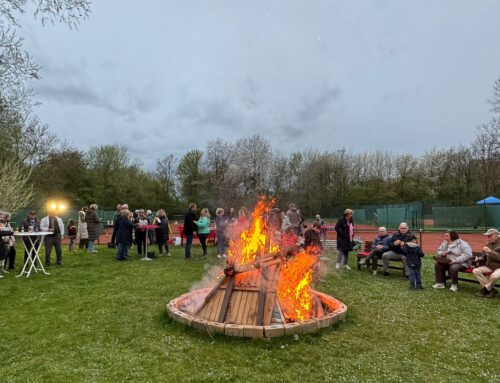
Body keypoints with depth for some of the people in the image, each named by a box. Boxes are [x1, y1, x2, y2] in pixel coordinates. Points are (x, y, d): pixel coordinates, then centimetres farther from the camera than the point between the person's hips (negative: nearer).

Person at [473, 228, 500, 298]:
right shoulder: (488, 244, 8)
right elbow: (484, 257, 16)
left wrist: (491, 252, -29)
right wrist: (479, 259, -5)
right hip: (489, 266, 6)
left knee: (494, 276, -37)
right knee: (475, 271, -18)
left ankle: (486, 288, -8)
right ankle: (491, 289, -13)